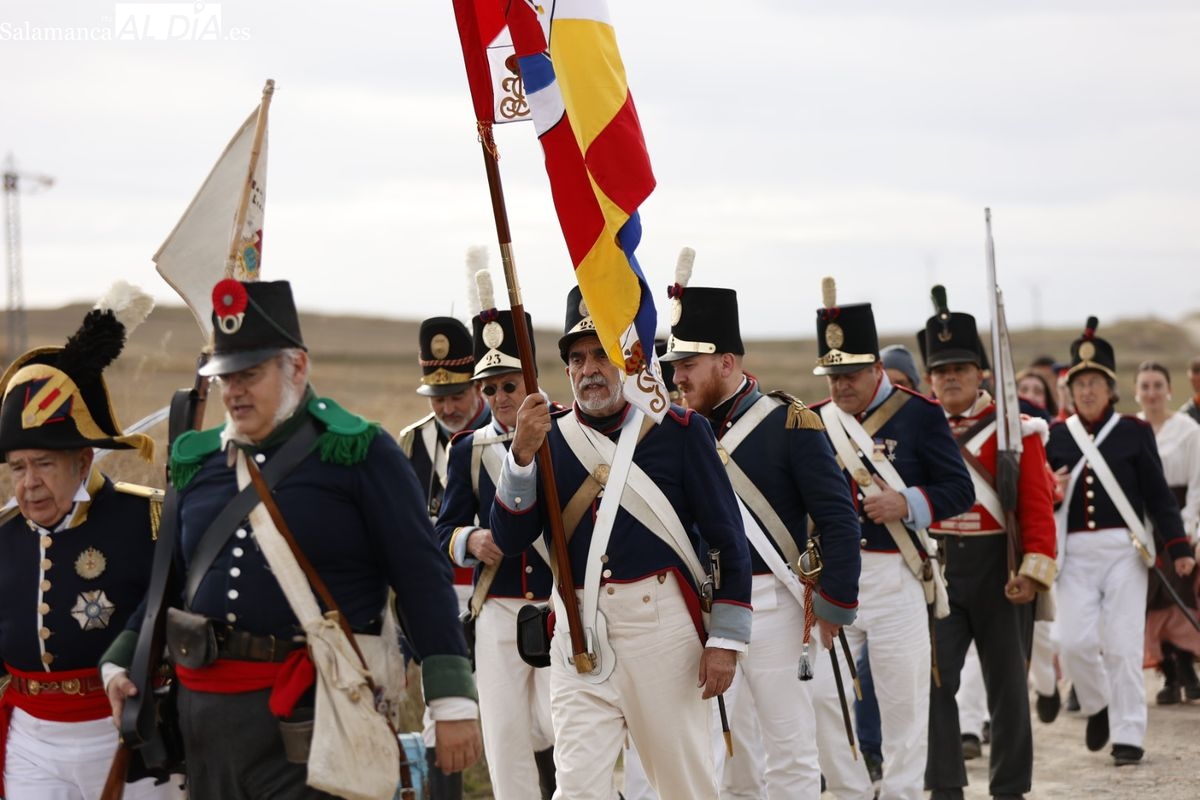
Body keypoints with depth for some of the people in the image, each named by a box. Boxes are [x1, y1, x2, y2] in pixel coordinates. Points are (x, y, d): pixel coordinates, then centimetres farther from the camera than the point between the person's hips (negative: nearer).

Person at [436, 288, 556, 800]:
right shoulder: (469, 449, 7)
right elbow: (446, 531, 5)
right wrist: (471, 541, -16)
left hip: (561, 605, -2)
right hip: (497, 609, 2)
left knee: (555, 728, -8)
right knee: (505, 732, 1)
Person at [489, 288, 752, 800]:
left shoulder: (679, 430, 0)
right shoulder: (548, 439, 7)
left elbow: (728, 538, -1)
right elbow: (509, 540, -2)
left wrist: (726, 640, -5)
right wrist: (522, 455, -16)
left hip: (660, 623, -2)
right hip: (577, 630, 2)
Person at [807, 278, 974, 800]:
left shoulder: (919, 414, -3)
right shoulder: (816, 420, 9)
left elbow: (960, 491, -4)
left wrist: (906, 504, -19)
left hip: (893, 579, -3)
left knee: (903, 699, 2)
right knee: (819, 693, -1)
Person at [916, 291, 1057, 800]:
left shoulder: (1016, 429, -2)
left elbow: (1037, 505, -7)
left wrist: (1034, 570, -17)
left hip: (998, 567, -2)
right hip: (935, 567, 2)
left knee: (1007, 683, 7)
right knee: (933, 679, -5)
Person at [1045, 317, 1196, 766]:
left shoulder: (1135, 433, 3)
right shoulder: (1057, 437, 7)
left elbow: (1158, 494, 2)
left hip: (1124, 549, -2)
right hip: (1075, 554, 2)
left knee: (1123, 646, -3)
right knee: (1076, 642, -7)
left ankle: (1128, 736, 4)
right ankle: (1098, 707, 21)